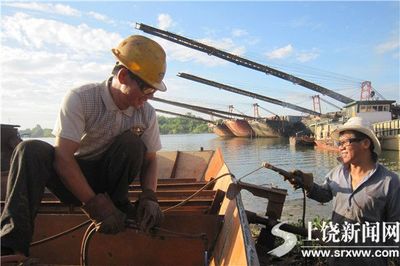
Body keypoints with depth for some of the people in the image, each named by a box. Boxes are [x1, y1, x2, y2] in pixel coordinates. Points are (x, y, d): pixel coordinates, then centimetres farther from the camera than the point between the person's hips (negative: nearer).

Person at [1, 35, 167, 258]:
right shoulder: (80, 99, -23)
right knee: (31, 150, -30)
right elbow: (63, 157, -27)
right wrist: (95, 205, -30)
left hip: (107, 179, 2)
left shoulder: (147, 113, -11)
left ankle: (118, 204, -9)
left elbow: (150, 159, -1)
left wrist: (149, 197, -19)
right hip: (72, 178, -2)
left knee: (133, 142, -26)